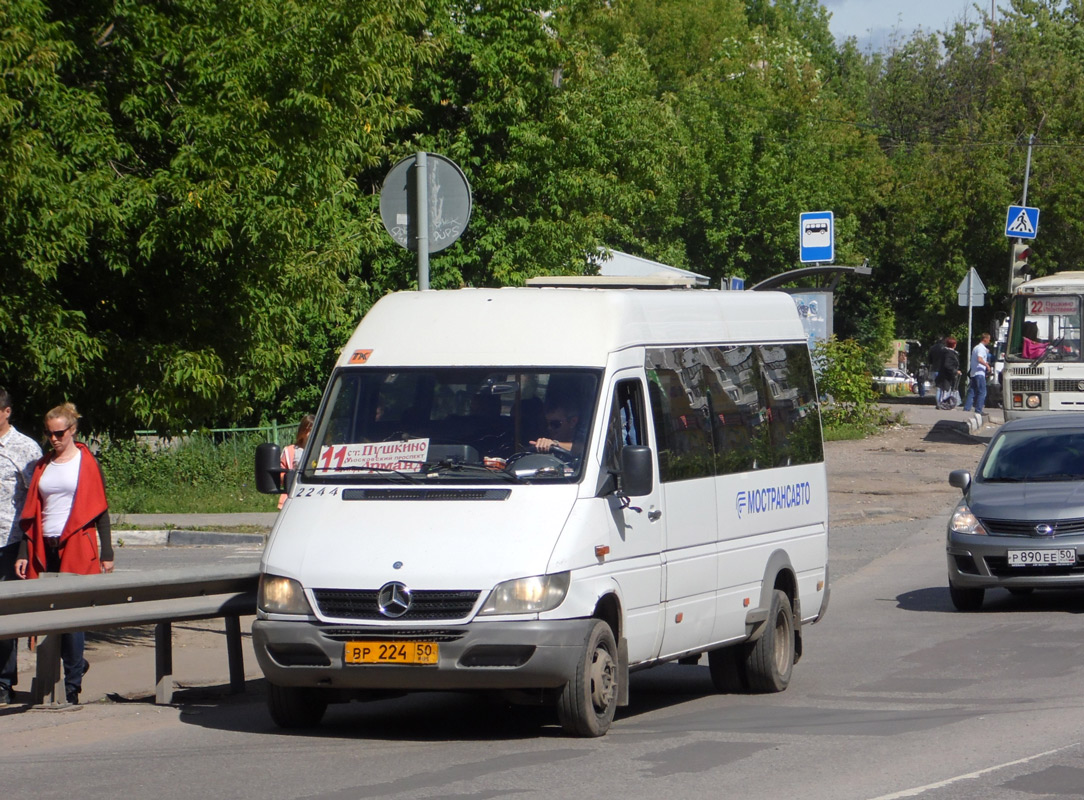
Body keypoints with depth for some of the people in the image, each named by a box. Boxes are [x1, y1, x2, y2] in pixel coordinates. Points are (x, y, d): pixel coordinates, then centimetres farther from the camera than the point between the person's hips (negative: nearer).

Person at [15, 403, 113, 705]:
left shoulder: (86, 463, 2)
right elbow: (31, 513, 13)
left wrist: (106, 553, -3)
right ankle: (77, 664, 26)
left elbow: (100, 509, 2)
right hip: (45, 549, 4)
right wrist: (23, 553, 6)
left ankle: (72, 685, 1)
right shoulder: (42, 466, 12)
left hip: (77, 547, -4)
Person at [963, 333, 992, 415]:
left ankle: (966, 409, 4)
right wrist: (987, 365, -13)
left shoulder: (975, 347, 19)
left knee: (971, 392, 8)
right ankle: (978, 410, -7)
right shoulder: (981, 348, -11)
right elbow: (979, 359, -24)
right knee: (982, 392, -5)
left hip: (973, 373, 9)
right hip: (979, 373, -9)